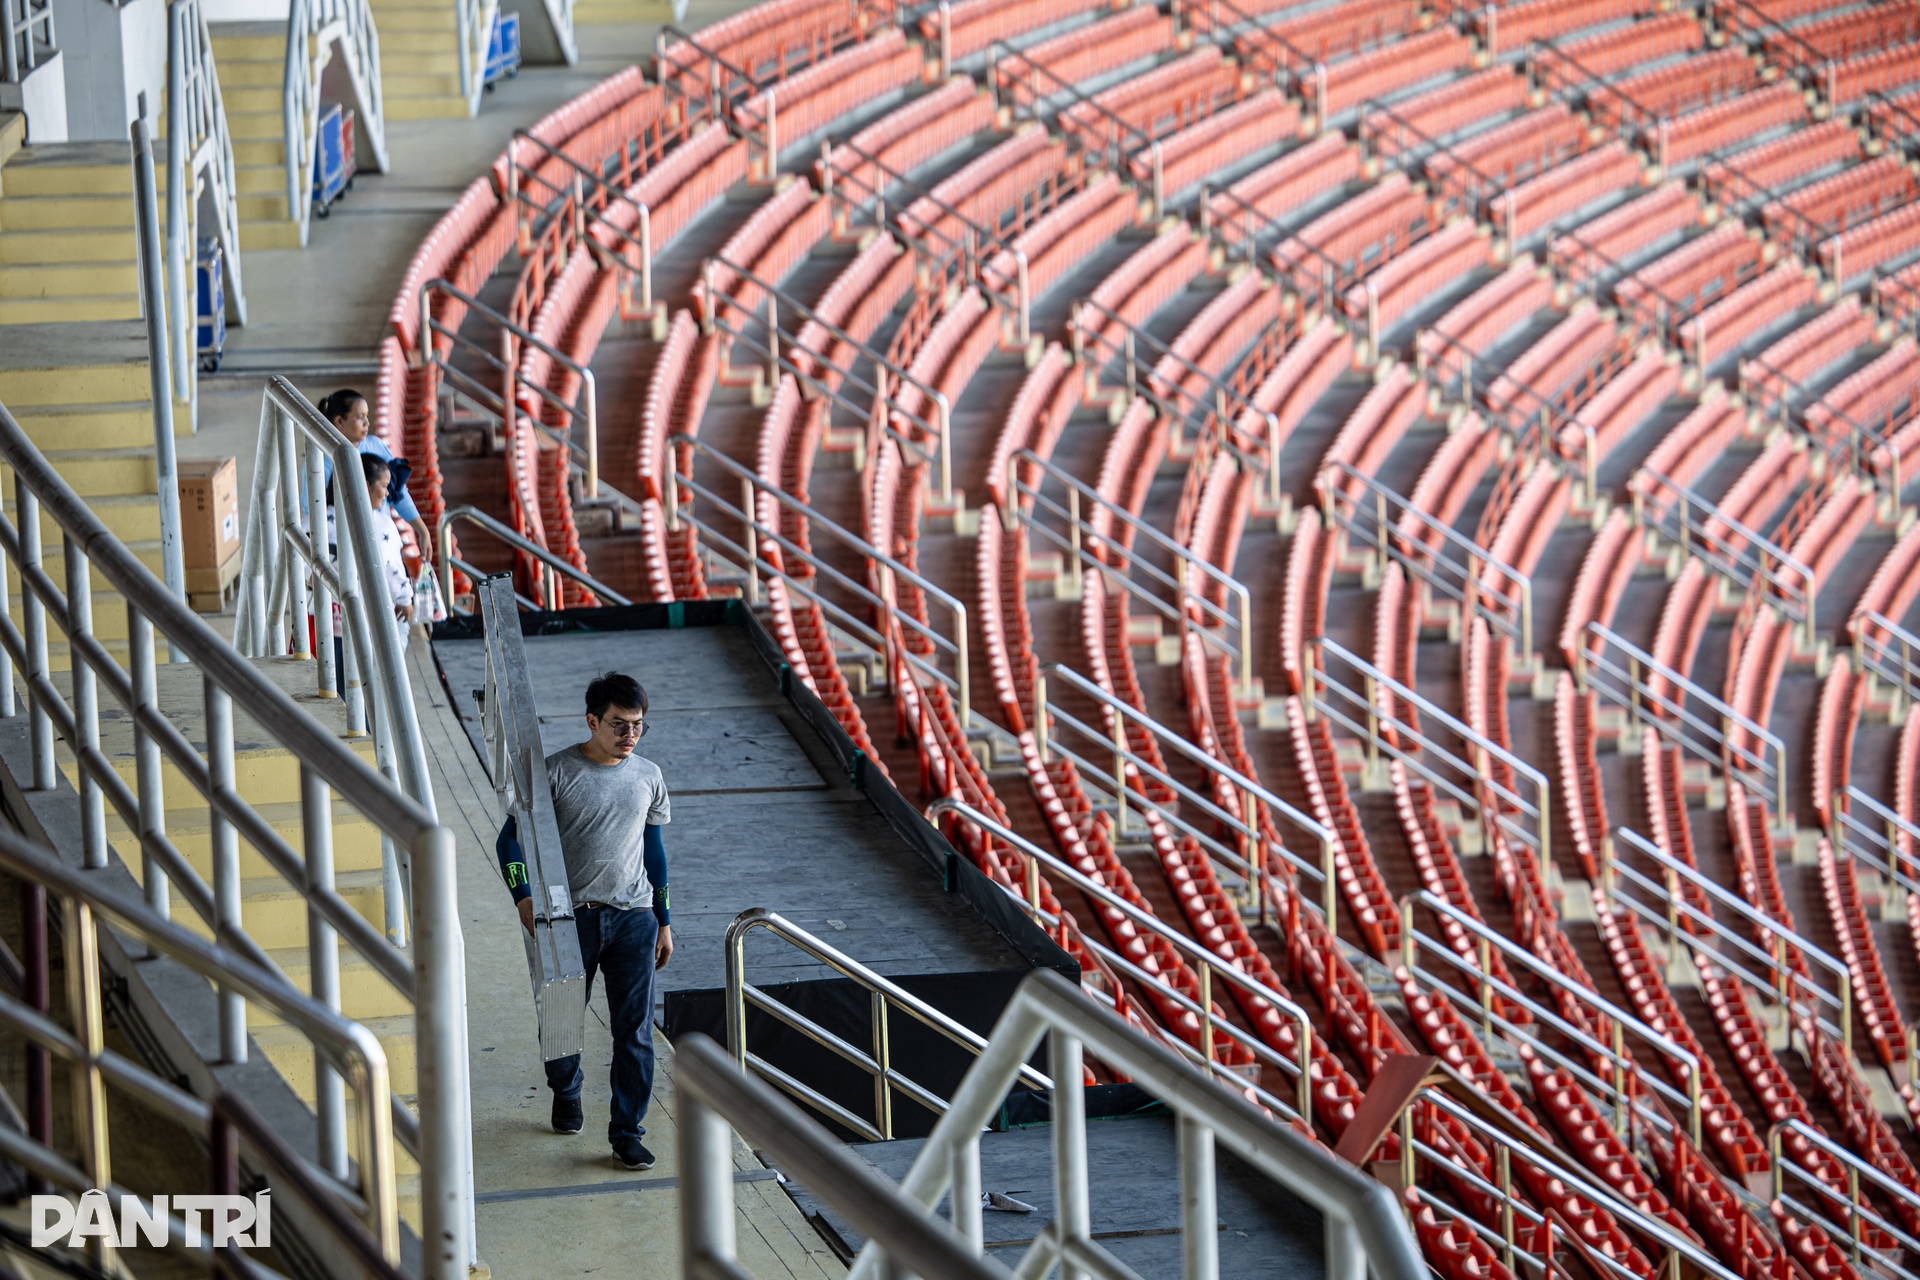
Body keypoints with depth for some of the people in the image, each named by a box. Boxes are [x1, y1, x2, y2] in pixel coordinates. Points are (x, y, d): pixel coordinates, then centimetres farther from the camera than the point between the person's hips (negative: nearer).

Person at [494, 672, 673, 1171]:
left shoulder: (648, 776, 7)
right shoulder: (557, 772, -6)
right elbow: (510, 838, -4)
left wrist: (664, 922, 14)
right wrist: (524, 896, -19)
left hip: (633, 917, 2)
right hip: (573, 917, -2)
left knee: (635, 1028, -3)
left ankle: (627, 1132, 4)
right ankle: (566, 1093, 40)